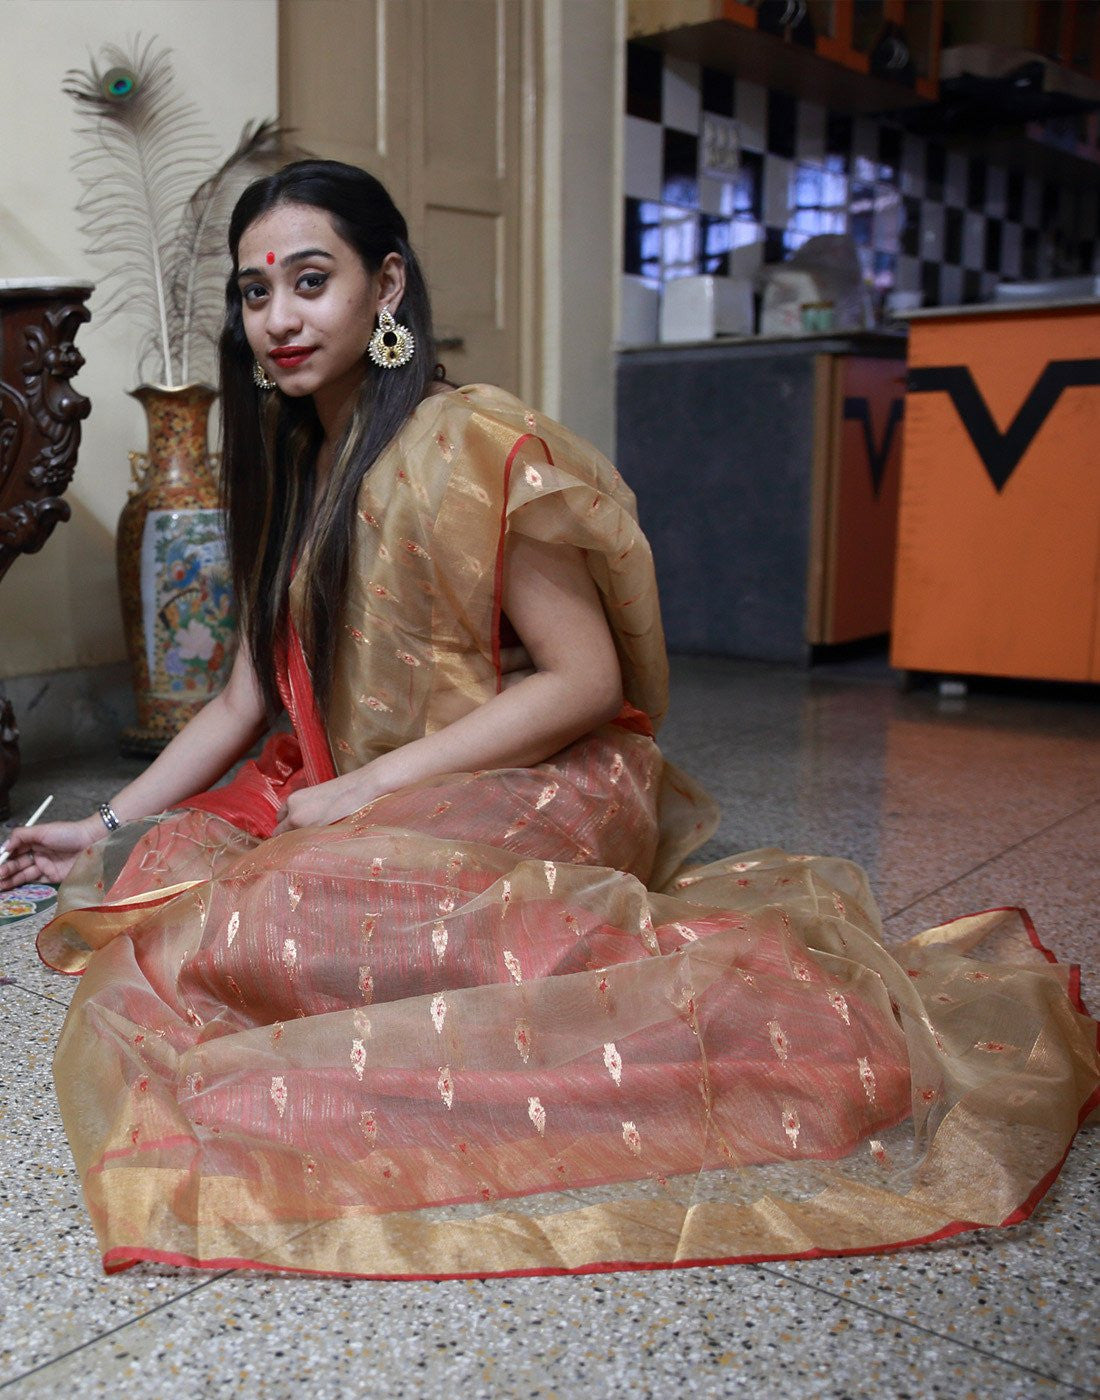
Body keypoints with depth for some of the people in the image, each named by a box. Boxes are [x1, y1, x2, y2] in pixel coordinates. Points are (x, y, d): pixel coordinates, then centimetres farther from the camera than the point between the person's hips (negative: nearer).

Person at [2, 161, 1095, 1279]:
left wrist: (363, 791, -18)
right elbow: (253, 693, 17)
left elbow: (586, 680, -16)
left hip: (525, 797, -8)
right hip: (350, 809, 8)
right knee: (168, 870, -12)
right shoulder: (287, 470, 14)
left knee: (261, 926, -31)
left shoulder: (473, 445, -11)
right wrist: (112, 827, 10)